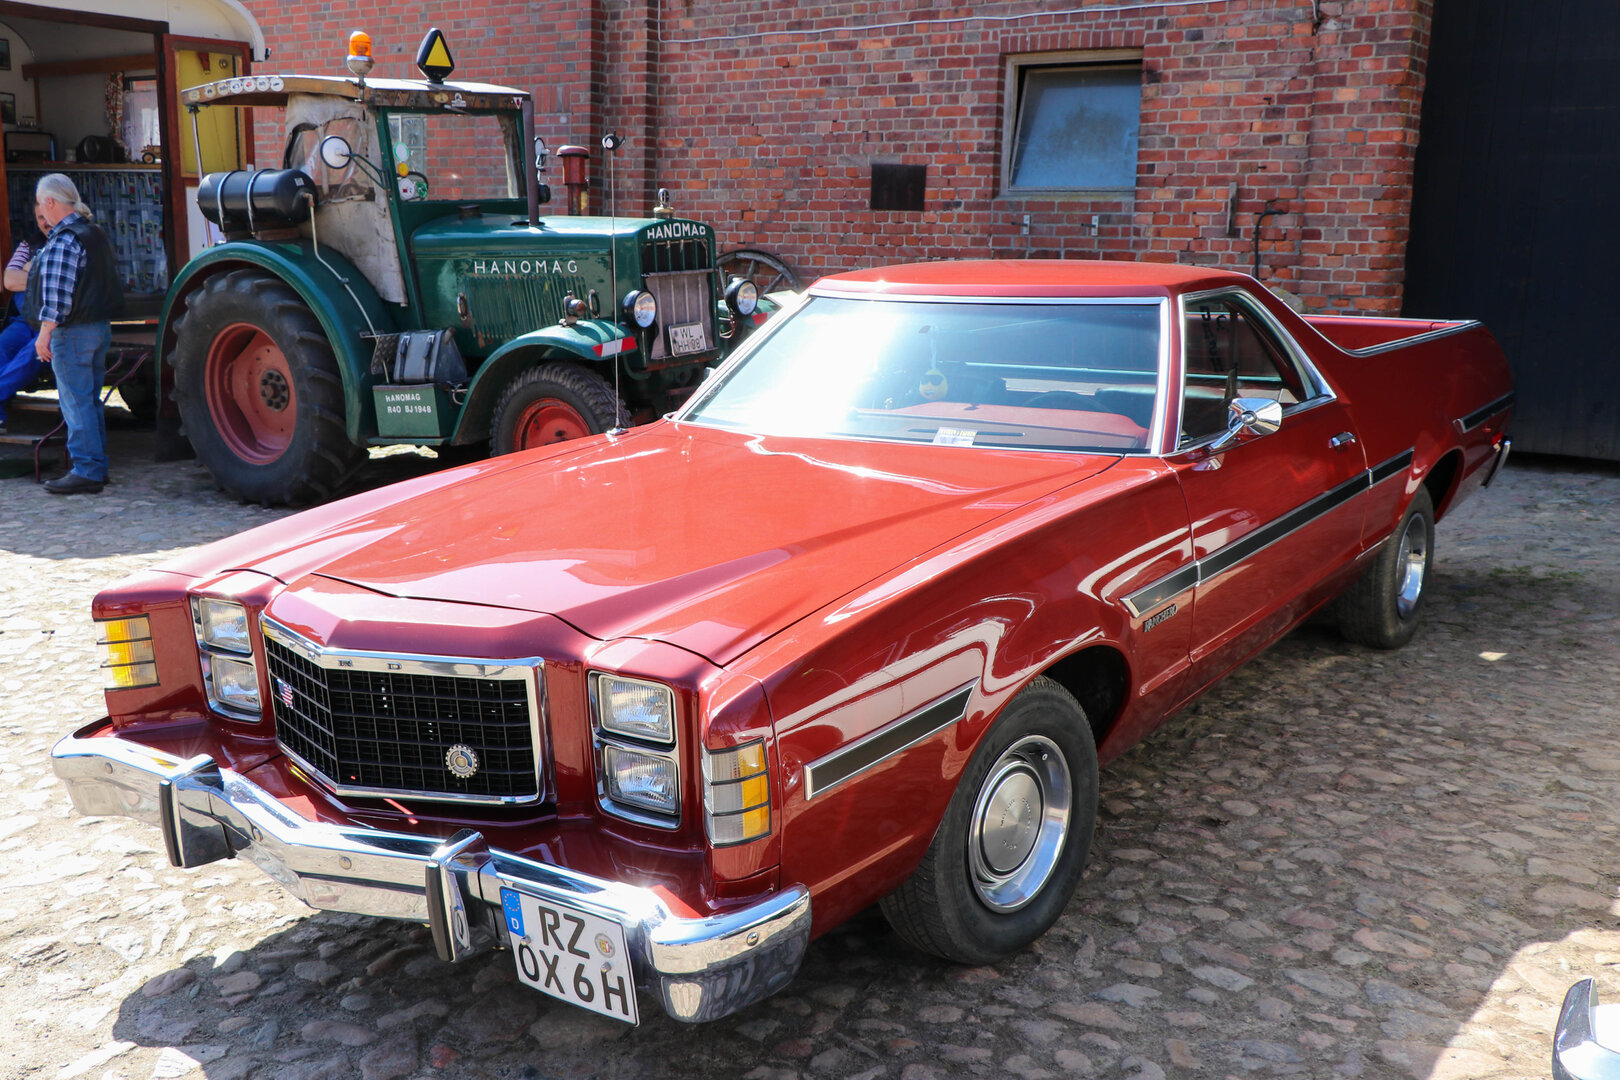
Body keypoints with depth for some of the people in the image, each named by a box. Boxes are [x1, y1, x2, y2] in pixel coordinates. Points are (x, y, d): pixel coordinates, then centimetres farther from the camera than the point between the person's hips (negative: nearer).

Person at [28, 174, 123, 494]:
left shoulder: (63, 241, -15)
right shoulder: (95, 234, 14)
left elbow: (58, 295, -21)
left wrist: (45, 334, -18)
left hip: (72, 332, -9)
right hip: (100, 328, 9)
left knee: (76, 403, -6)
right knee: (90, 401, 13)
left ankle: (86, 472, -5)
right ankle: (97, 466, 17)